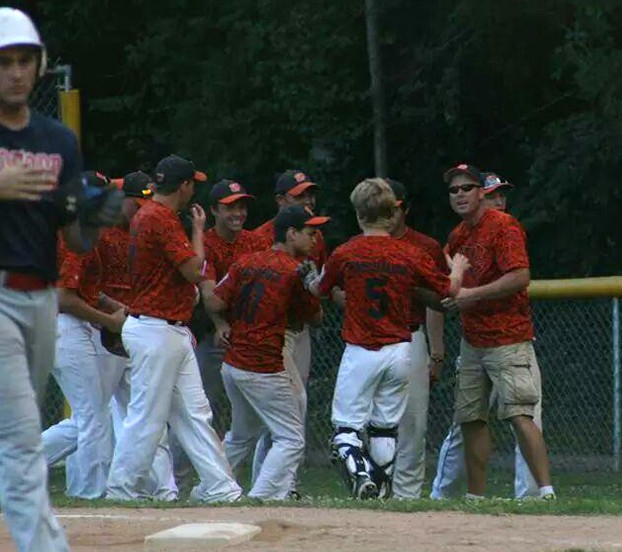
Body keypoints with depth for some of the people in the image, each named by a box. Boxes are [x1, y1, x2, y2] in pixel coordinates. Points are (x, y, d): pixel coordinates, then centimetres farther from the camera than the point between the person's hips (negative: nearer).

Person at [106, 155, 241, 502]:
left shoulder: (148, 216, 16)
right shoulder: (161, 219, -15)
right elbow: (194, 270, -19)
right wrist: (199, 230, -3)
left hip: (174, 332, 10)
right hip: (156, 331, -10)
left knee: (194, 412, 8)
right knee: (148, 416, -5)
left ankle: (219, 487, 8)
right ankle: (122, 489, 1)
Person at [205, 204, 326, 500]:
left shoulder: (245, 263, 6)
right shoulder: (295, 271, -11)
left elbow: (214, 303, 0)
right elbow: (315, 316, 1)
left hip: (232, 364, 8)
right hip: (265, 369, -8)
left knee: (242, 435, 26)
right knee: (291, 438, -1)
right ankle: (262, 498, -13)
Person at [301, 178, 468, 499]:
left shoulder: (345, 254, -5)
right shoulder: (410, 255, -2)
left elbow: (319, 290, 13)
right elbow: (449, 289, 7)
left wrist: (310, 278, 37)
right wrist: (458, 268, 29)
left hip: (360, 352, -3)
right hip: (399, 352, 3)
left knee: (346, 427, -1)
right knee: (386, 427, 14)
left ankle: (359, 473, -25)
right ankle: (382, 492, 15)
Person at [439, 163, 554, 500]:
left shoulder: (503, 226, -11)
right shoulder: (458, 236, 15)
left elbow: (520, 276, -21)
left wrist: (473, 295, -21)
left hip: (507, 341, -9)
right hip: (472, 342, 9)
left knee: (519, 415, -16)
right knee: (470, 418, 9)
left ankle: (546, 491, -19)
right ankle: (475, 497, 15)